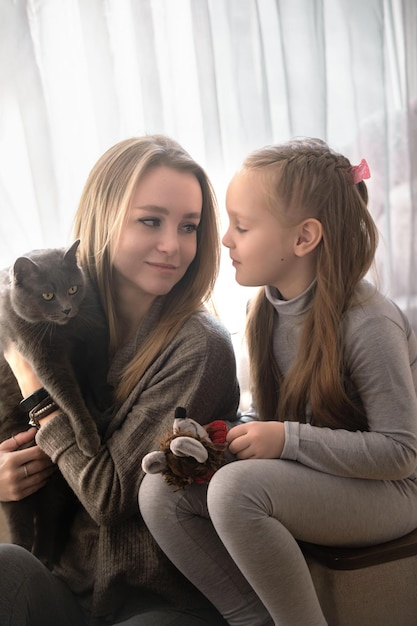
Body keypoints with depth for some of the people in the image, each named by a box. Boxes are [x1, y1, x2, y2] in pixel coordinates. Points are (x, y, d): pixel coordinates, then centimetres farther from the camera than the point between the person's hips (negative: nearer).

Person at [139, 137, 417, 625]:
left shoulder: (371, 324, -22)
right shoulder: (267, 306, 0)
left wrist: (289, 440, -24)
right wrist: (244, 438, -10)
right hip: (304, 479, 7)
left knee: (235, 488, -33)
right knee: (160, 490, -12)